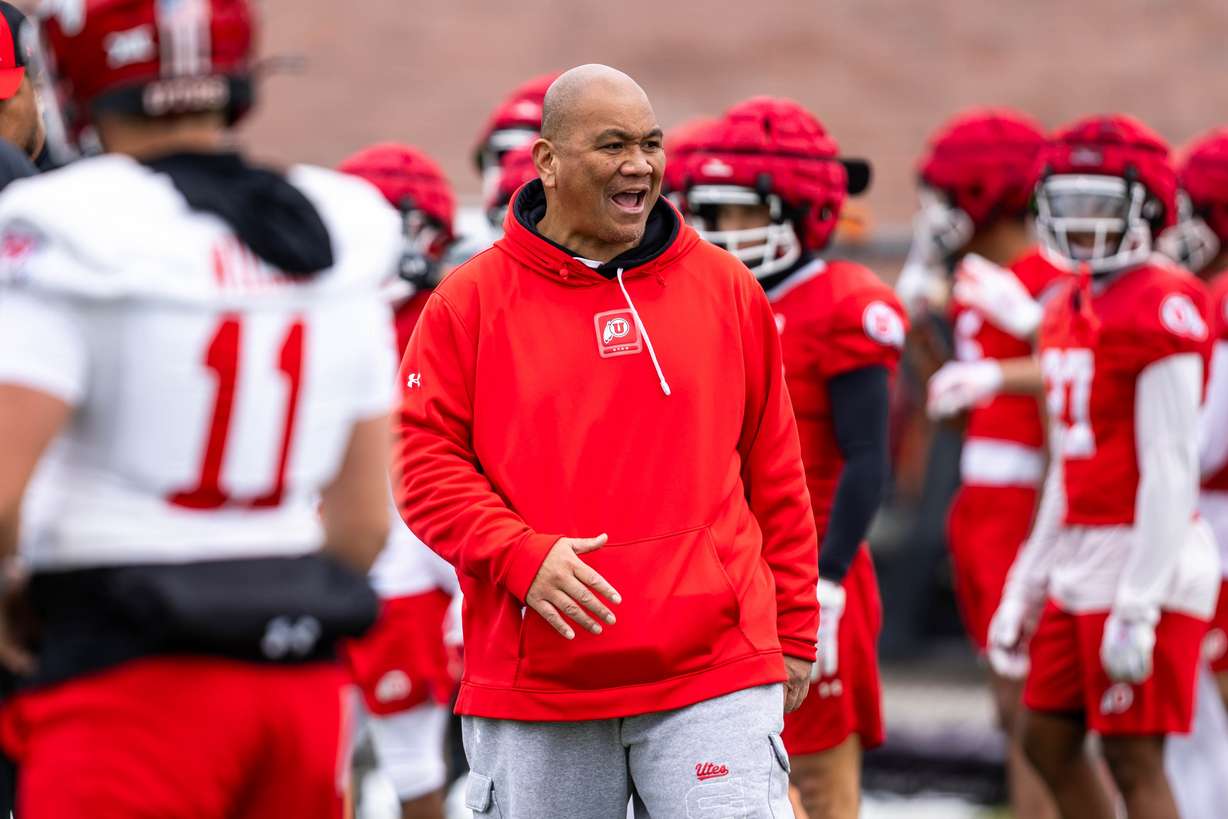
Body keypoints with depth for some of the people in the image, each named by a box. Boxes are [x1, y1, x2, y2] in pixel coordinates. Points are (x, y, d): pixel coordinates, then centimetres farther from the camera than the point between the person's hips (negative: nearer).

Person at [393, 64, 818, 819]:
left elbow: (774, 474, 14)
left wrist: (795, 630, 15)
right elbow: (424, 458, 0)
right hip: (536, 685, 0)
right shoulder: (474, 301, 3)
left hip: (714, 671, 1)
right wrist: (521, 556, -14)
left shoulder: (724, 289, 10)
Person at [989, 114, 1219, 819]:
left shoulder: (1163, 308, -14)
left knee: (1135, 762, -5)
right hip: (1080, 561, 9)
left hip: (1143, 557, -9)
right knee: (1047, 742, 12)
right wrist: (1027, 586, 19)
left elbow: (1171, 470, -18)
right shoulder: (1073, 308, 14)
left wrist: (1138, 604, -21)